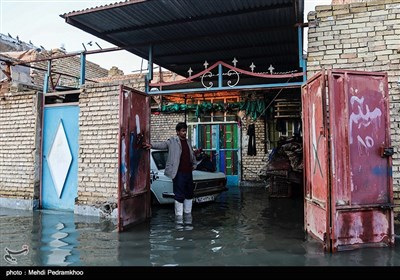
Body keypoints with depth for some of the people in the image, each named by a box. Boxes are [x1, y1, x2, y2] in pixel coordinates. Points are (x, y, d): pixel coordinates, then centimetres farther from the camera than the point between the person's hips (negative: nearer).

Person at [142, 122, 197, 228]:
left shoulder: (188, 142, 16)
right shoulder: (172, 141, -3)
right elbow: (163, 144, -19)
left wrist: (194, 164, 19)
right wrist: (152, 145, -33)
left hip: (188, 172, 7)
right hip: (179, 173, -7)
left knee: (189, 195, 13)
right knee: (179, 196, -3)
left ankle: (187, 218, 28)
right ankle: (179, 220, 8)